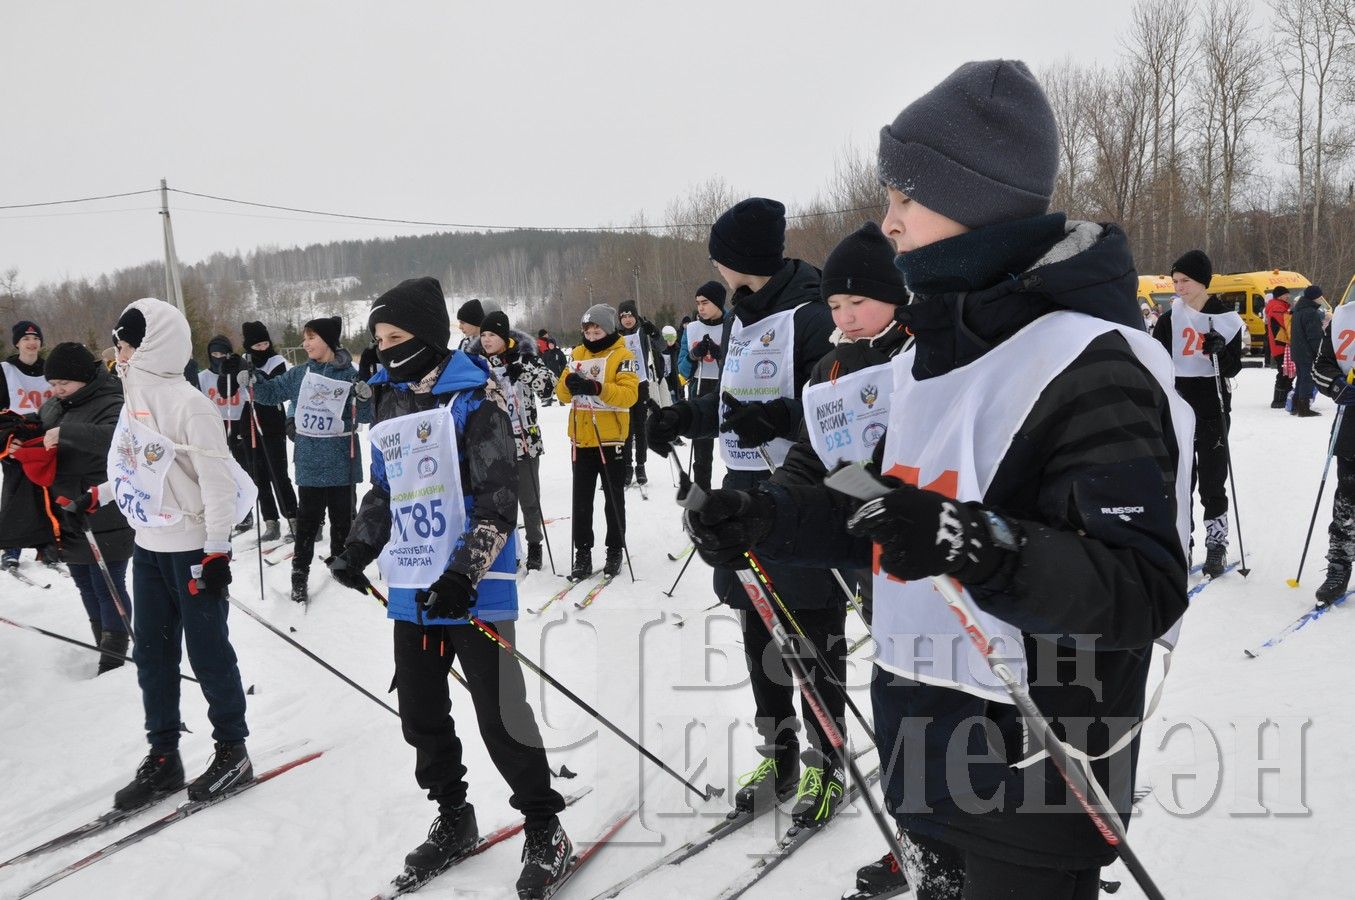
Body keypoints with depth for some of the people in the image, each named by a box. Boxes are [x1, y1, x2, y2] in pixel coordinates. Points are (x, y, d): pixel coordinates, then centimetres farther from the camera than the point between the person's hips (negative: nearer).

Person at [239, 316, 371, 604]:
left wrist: (364, 397, -25)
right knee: (308, 517, 6)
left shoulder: (349, 375, -6)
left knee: (342, 516, 11)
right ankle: (300, 572, 15)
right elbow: (271, 393, 13)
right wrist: (252, 382, -6)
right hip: (309, 461, 2)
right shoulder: (298, 374, 3)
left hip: (341, 461, -2)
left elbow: (364, 417, -5)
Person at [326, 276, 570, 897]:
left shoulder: (472, 394, -10)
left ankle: (545, 829, 16)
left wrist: (464, 572, -24)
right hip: (411, 591, 7)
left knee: (500, 718, -2)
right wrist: (358, 550, 10)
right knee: (421, 716, 14)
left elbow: (499, 496, -16)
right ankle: (453, 820, 33)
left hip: (473, 588, -7)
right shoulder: (389, 403, 12)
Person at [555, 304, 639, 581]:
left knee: (614, 498, 8)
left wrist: (597, 388, -32)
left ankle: (615, 551, 20)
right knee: (581, 499, 8)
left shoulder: (622, 356, -7)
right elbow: (562, 393, 5)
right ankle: (582, 553, 16)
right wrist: (569, 384, -18)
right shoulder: (578, 354, 8)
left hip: (610, 439, -4)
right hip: (581, 439, 4)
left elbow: (629, 394, -19)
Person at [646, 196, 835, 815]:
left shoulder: (812, 316, -14)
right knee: (758, 636, 14)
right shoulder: (739, 318, 13)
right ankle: (778, 757, 29)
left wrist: (781, 419, -30)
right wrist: (683, 417, 10)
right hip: (746, 493, 9)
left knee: (812, 640, 3)